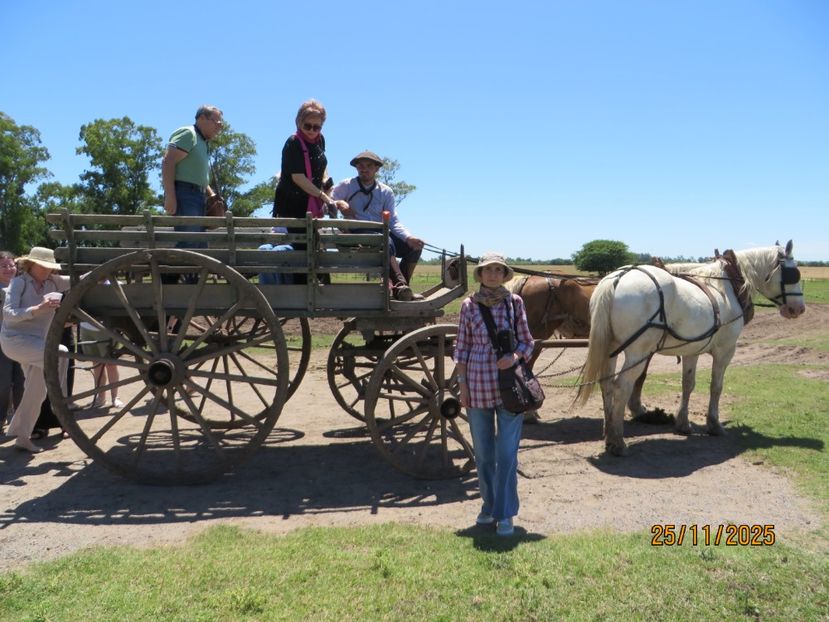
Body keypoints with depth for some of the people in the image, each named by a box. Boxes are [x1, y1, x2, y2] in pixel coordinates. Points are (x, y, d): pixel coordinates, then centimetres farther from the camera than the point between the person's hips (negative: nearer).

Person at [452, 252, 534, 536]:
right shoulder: (469, 305, 1)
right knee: (482, 451, 12)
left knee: (507, 451, 1)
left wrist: (515, 356, -16)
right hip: (478, 385, 1)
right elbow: (462, 348, 4)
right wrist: (462, 384, -1)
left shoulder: (515, 302, 1)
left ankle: (505, 514, 13)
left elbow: (527, 342, 5)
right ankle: (489, 505, 30)